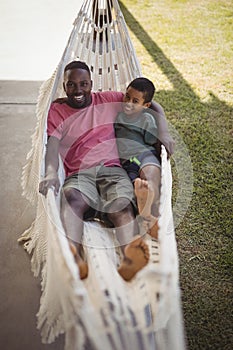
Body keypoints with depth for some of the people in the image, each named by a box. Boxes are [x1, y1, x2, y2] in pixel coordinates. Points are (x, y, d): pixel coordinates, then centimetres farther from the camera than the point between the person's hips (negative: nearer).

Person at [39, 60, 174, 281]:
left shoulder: (108, 100, 20)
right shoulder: (57, 110, 16)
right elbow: (52, 145, -2)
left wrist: (163, 133, 5)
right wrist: (51, 173, -24)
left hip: (113, 170, 1)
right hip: (79, 174, -1)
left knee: (122, 205, -33)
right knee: (71, 197, -38)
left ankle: (130, 261, -61)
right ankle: (74, 258, -63)